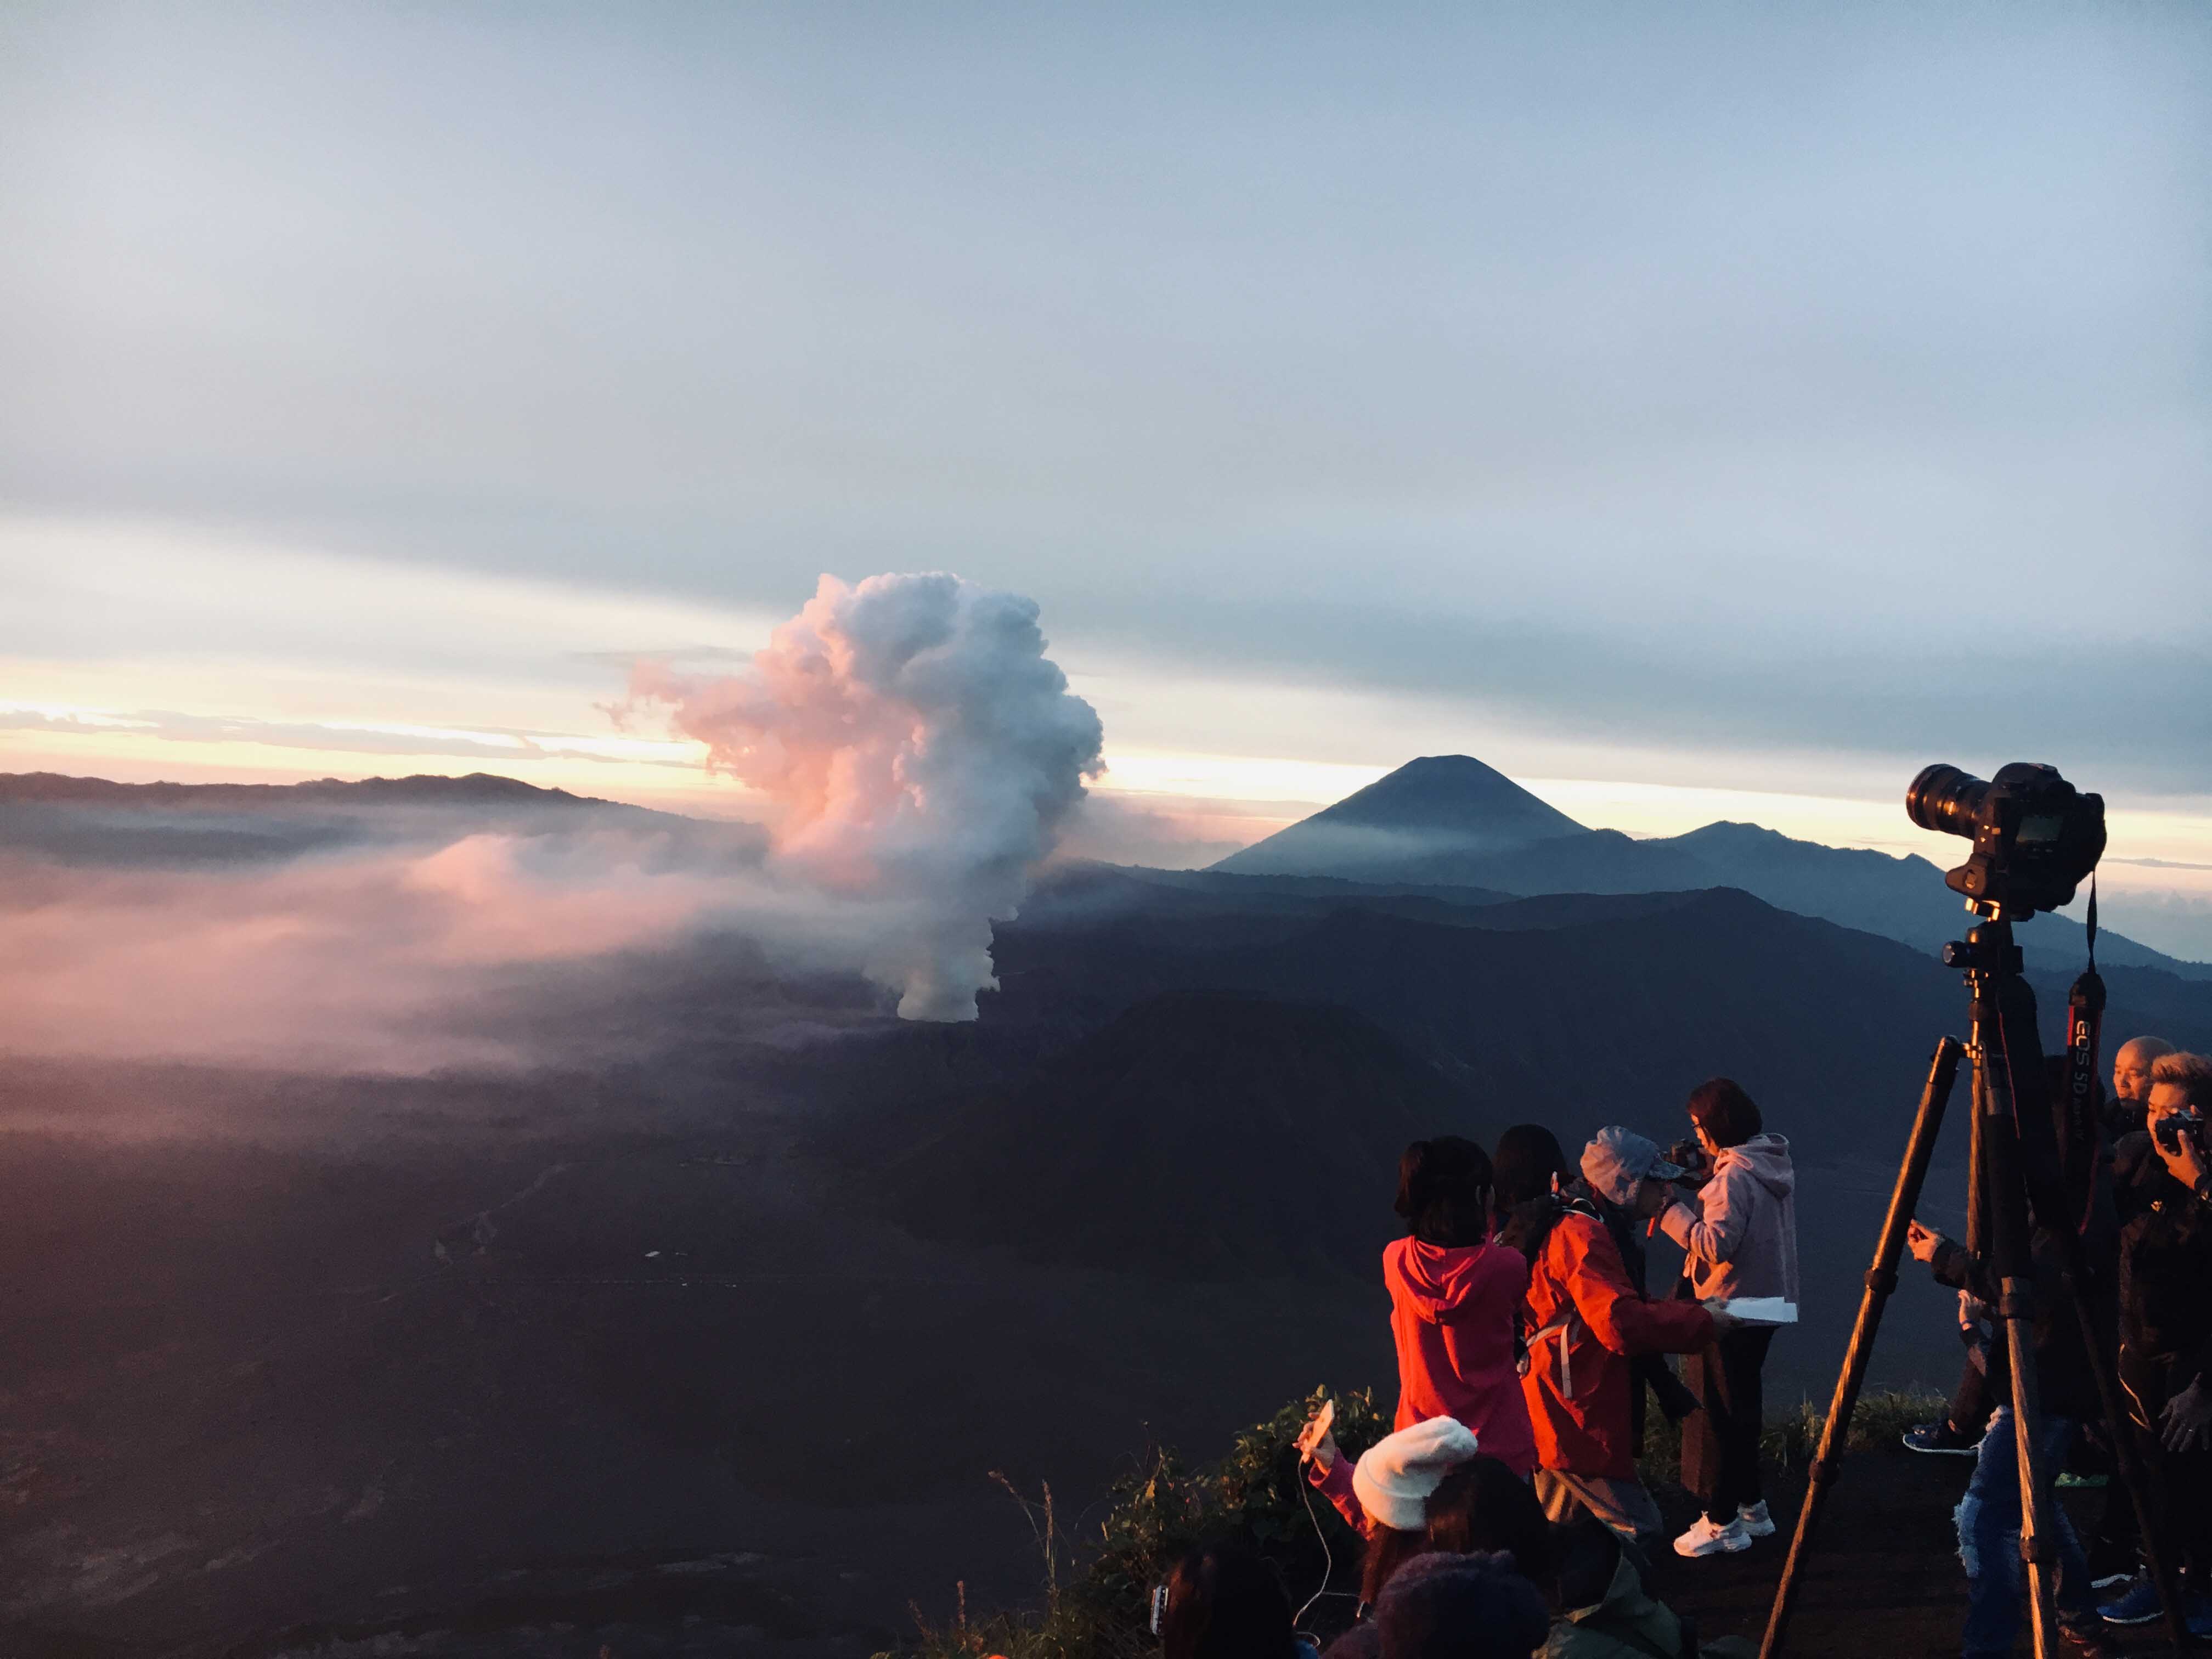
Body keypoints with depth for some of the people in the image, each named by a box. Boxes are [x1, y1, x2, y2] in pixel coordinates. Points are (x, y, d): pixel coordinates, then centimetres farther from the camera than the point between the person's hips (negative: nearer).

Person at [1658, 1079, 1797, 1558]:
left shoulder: (1734, 1176, -21)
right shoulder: (1773, 1163, 7)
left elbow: (1717, 1245, -25)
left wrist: (1670, 1210, -19)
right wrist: (1703, 1183, 8)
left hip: (1728, 1309, -10)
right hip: (1766, 1303, 10)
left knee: (1717, 1411, 0)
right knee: (1741, 1406, 20)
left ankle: (1722, 1522, 6)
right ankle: (1751, 1507, 29)